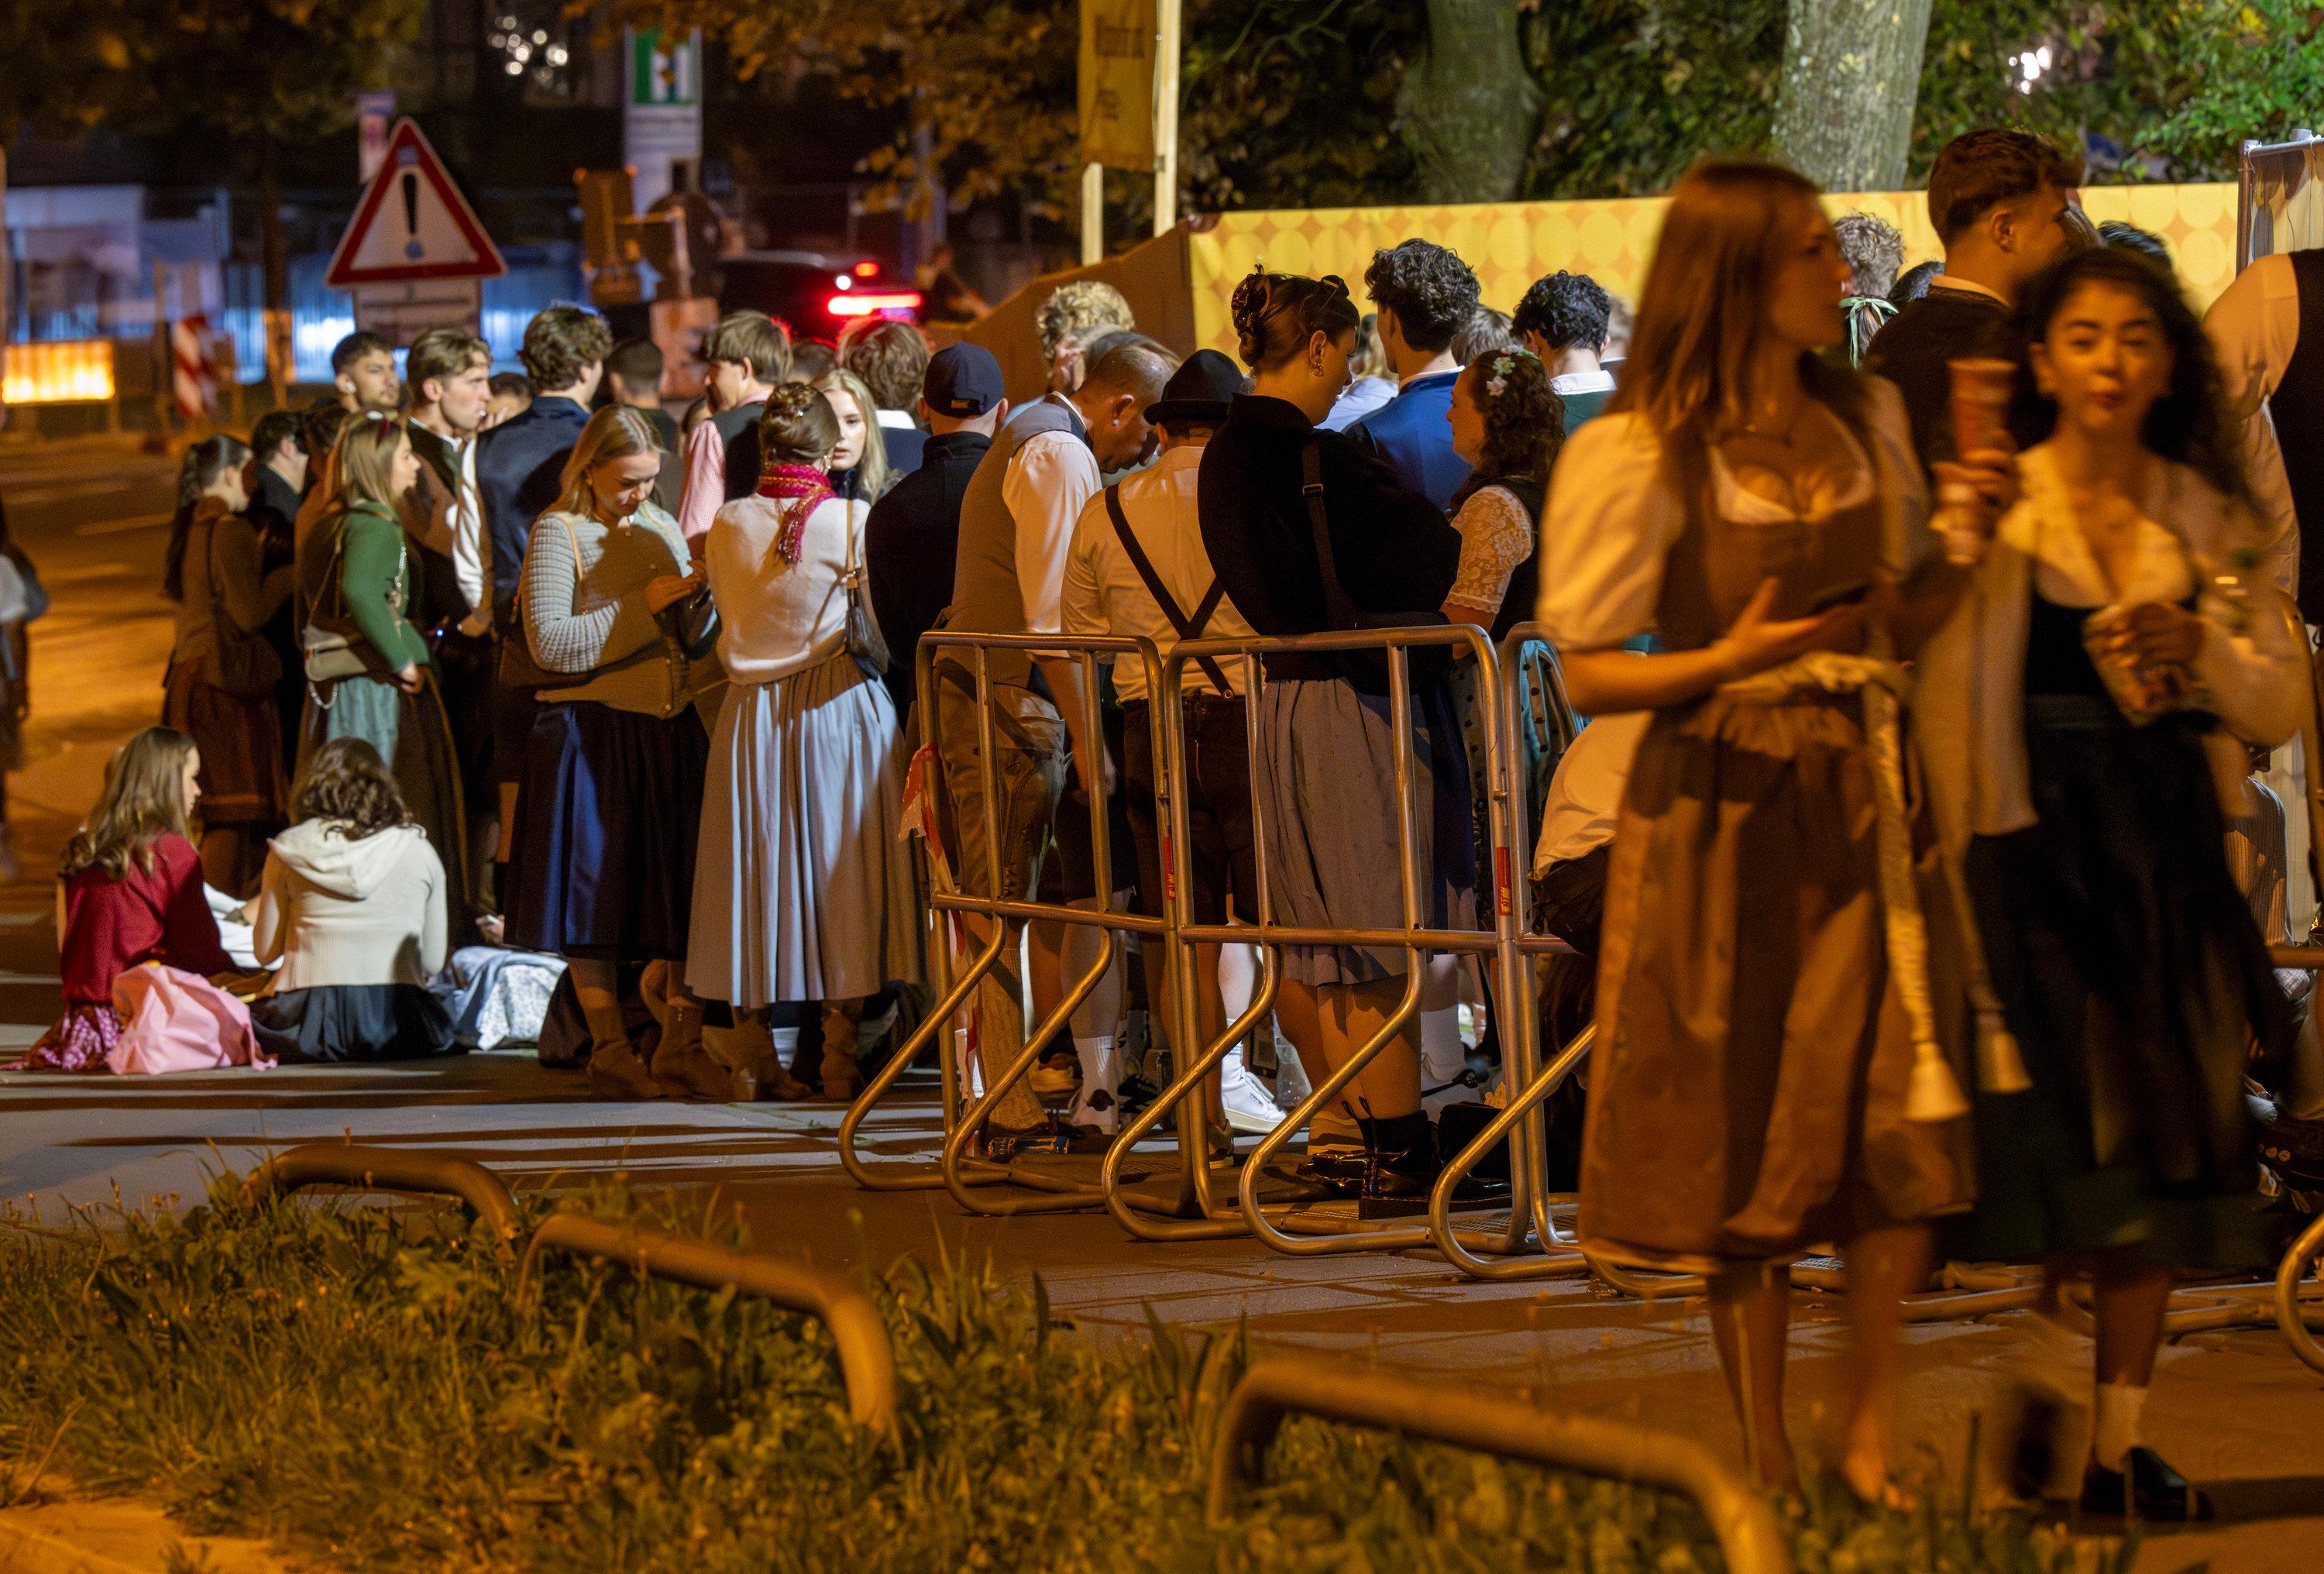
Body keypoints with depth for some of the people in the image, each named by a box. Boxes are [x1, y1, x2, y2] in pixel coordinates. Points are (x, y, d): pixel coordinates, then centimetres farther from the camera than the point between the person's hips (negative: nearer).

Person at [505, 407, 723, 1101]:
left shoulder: (662, 526, 14)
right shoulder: (558, 532, -4)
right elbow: (550, 642, -16)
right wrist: (641, 607, -16)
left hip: (673, 730, 5)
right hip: (595, 729, -5)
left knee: (682, 887, 2)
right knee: (597, 888, -2)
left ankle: (681, 1043, 8)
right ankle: (610, 1049, 5)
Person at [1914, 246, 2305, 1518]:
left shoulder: (2208, 520, 10)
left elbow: (2283, 708, 9)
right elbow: (1943, 706, -5)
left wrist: (2201, 645, -7)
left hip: (2168, 849, 4)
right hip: (2038, 844, -4)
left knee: (2165, 1155, 4)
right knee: (2067, 1142, -8)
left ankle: (2119, 1443, 11)